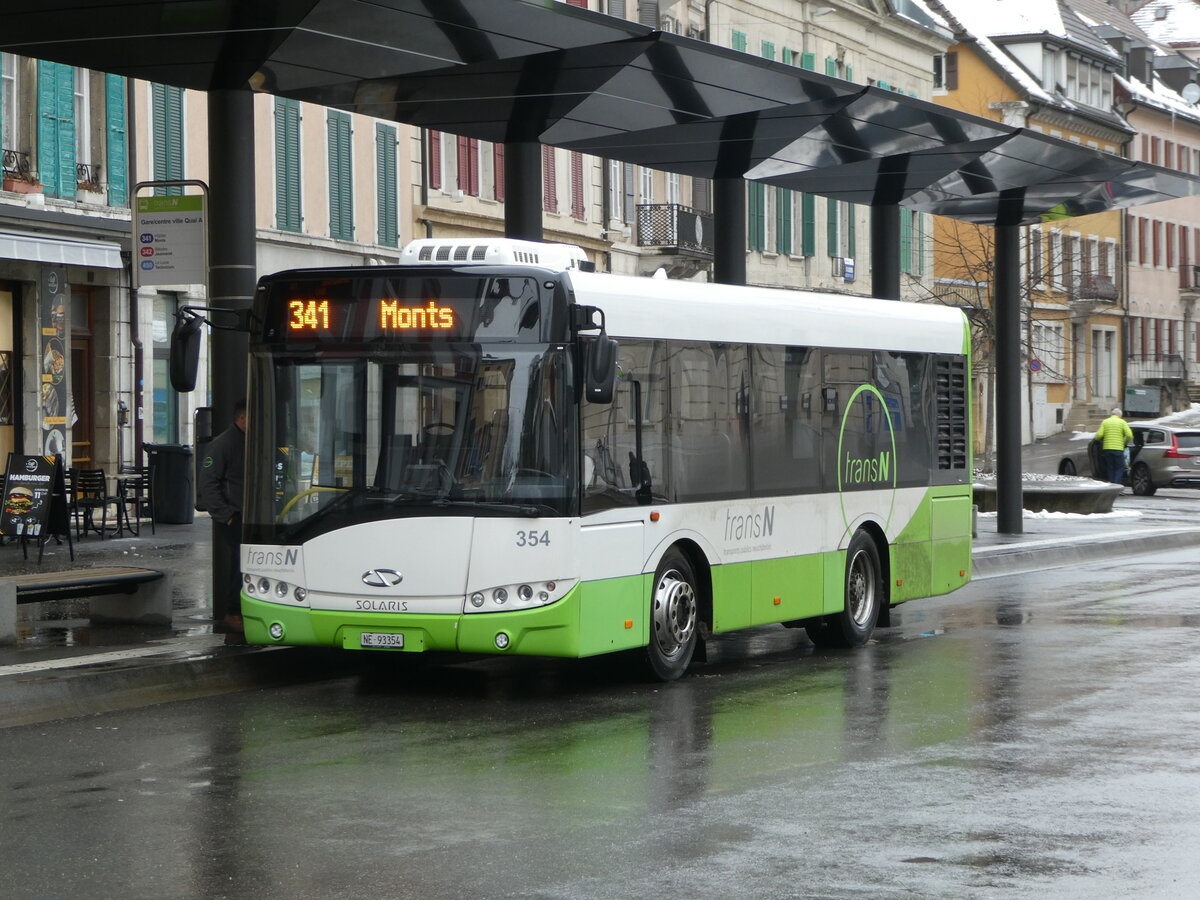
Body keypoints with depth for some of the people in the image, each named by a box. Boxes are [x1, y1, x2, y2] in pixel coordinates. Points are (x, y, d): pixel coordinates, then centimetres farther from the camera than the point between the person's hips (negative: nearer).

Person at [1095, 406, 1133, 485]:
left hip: (1107, 448, 3)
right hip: (1118, 449, -3)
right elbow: (1129, 435, -10)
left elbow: (1099, 435, -3)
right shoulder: (1122, 422, 1)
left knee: (1111, 469, 12)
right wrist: (1125, 443, 7)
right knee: (1120, 469, 4)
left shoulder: (1105, 422, 8)